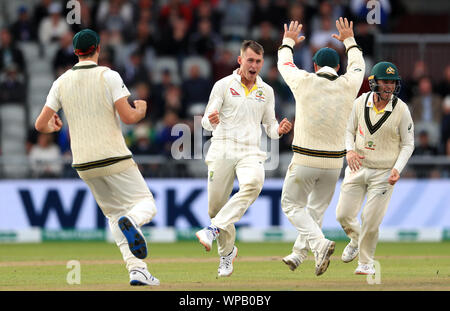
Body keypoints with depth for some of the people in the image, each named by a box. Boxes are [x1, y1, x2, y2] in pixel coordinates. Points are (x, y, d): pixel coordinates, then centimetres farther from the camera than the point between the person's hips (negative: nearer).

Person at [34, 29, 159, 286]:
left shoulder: (62, 82, 5)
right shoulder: (108, 76, -7)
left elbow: (40, 124, 5)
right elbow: (129, 117, -14)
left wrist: (53, 127, 29)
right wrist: (141, 109, 9)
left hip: (84, 164, 4)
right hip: (115, 159, -4)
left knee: (114, 213, 15)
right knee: (146, 203, 6)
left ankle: (137, 269, 0)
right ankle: (130, 221, -31)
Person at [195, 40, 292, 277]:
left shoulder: (266, 91, 13)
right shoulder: (224, 85, 3)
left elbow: (270, 127, 18)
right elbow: (206, 121, 0)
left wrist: (279, 130, -5)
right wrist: (211, 121, -24)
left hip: (251, 152, 1)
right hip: (223, 150, -1)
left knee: (253, 182, -33)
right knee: (216, 206, -1)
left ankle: (214, 230, -35)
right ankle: (227, 251, 26)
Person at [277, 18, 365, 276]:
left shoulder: (304, 82, -8)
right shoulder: (348, 86, -1)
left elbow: (284, 64, 14)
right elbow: (358, 66, 23)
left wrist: (288, 42, 33)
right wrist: (349, 41, 39)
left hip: (305, 160, -3)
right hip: (334, 162, 3)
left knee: (292, 205, 8)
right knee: (317, 208, 19)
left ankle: (320, 243, -13)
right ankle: (298, 254, 23)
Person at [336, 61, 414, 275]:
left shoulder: (401, 110, -12)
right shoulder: (361, 103, -5)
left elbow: (408, 144, -4)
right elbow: (349, 130, 8)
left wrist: (397, 169, -18)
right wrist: (349, 150, -12)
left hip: (384, 174, -3)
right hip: (357, 167, 3)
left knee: (371, 220, -5)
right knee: (343, 214, 4)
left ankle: (366, 262, 18)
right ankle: (356, 240, 38)